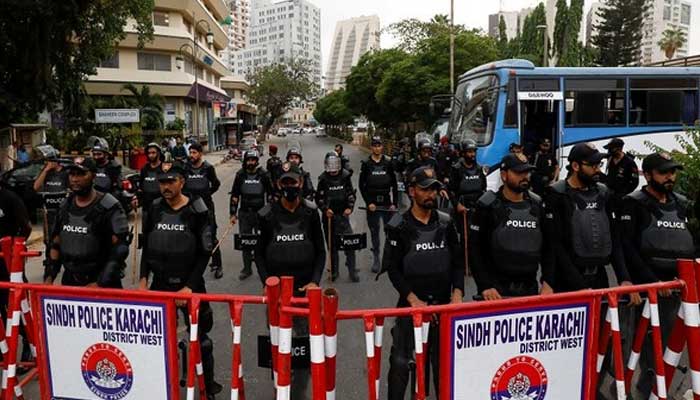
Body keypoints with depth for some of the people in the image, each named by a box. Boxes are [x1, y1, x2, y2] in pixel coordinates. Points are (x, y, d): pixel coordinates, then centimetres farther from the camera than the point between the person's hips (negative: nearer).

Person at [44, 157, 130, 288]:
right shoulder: (65, 207, 6)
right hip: (69, 282, 5)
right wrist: (49, 277, 6)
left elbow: (120, 249, -18)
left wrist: (100, 283, -20)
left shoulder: (109, 208, -13)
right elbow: (56, 245, 14)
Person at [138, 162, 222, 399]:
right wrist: (143, 278, 2)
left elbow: (204, 253, -11)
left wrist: (189, 286, -16)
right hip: (160, 284, 4)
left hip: (190, 284, -3)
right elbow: (147, 246, 10)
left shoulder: (196, 211, -11)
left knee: (199, 337, 7)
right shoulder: (155, 209, 0)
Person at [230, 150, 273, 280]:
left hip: (260, 213, -2)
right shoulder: (240, 176, 4)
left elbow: (270, 194, 5)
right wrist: (232, 214, 6)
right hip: (244, 213, 2)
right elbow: (234, 196, 9)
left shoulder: (264, 175, -1)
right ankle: (247, 269, 18)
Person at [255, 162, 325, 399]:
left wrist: (315, 281, -5)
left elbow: (320, 252, 6)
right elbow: (259, 253, 7)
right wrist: (266, 281, -4)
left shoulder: (310, 213, 1)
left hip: (305, 289, 0)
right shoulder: (267, 214, 0)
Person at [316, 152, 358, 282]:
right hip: (329, 215, 0)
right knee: (332, 244, 7)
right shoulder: (323, 179, -2)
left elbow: (351, 194, 7)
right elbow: (319, 198, 0)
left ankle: (352, 271, 0)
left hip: (343, 214, 0)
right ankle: (334, 271, 19)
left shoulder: (345, 176, 0)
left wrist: (350, 207, -7)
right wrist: (325, 209, -15)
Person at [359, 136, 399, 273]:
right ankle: (376, 259, 16)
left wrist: (394, 203, -2)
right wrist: (368, 203, -7)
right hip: (372, 204, 0)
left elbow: (394, 185, 5)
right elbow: (361, 185, 1)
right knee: (374, 232, 6)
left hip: (387, 202, 0)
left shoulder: (388, 163, 2)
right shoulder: (366, 164, 0)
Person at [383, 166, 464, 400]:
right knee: (400, 360, -3)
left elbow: (458, 262, 7)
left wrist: (457, 294, -5)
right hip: (411, 303, -3)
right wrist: (413, 299, -14)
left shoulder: (446, 223, 6)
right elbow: (393, 268, -7)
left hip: (443, 303, 3)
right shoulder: (399, 226, -4)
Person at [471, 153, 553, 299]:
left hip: (530, 290, 4)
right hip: (497, 291, -4)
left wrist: (548, 283, 0)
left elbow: (547, 247, 9)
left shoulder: (537, 205, 7)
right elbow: (475, 249, -9)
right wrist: (485, 286, -15)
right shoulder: (488, 205, -7)